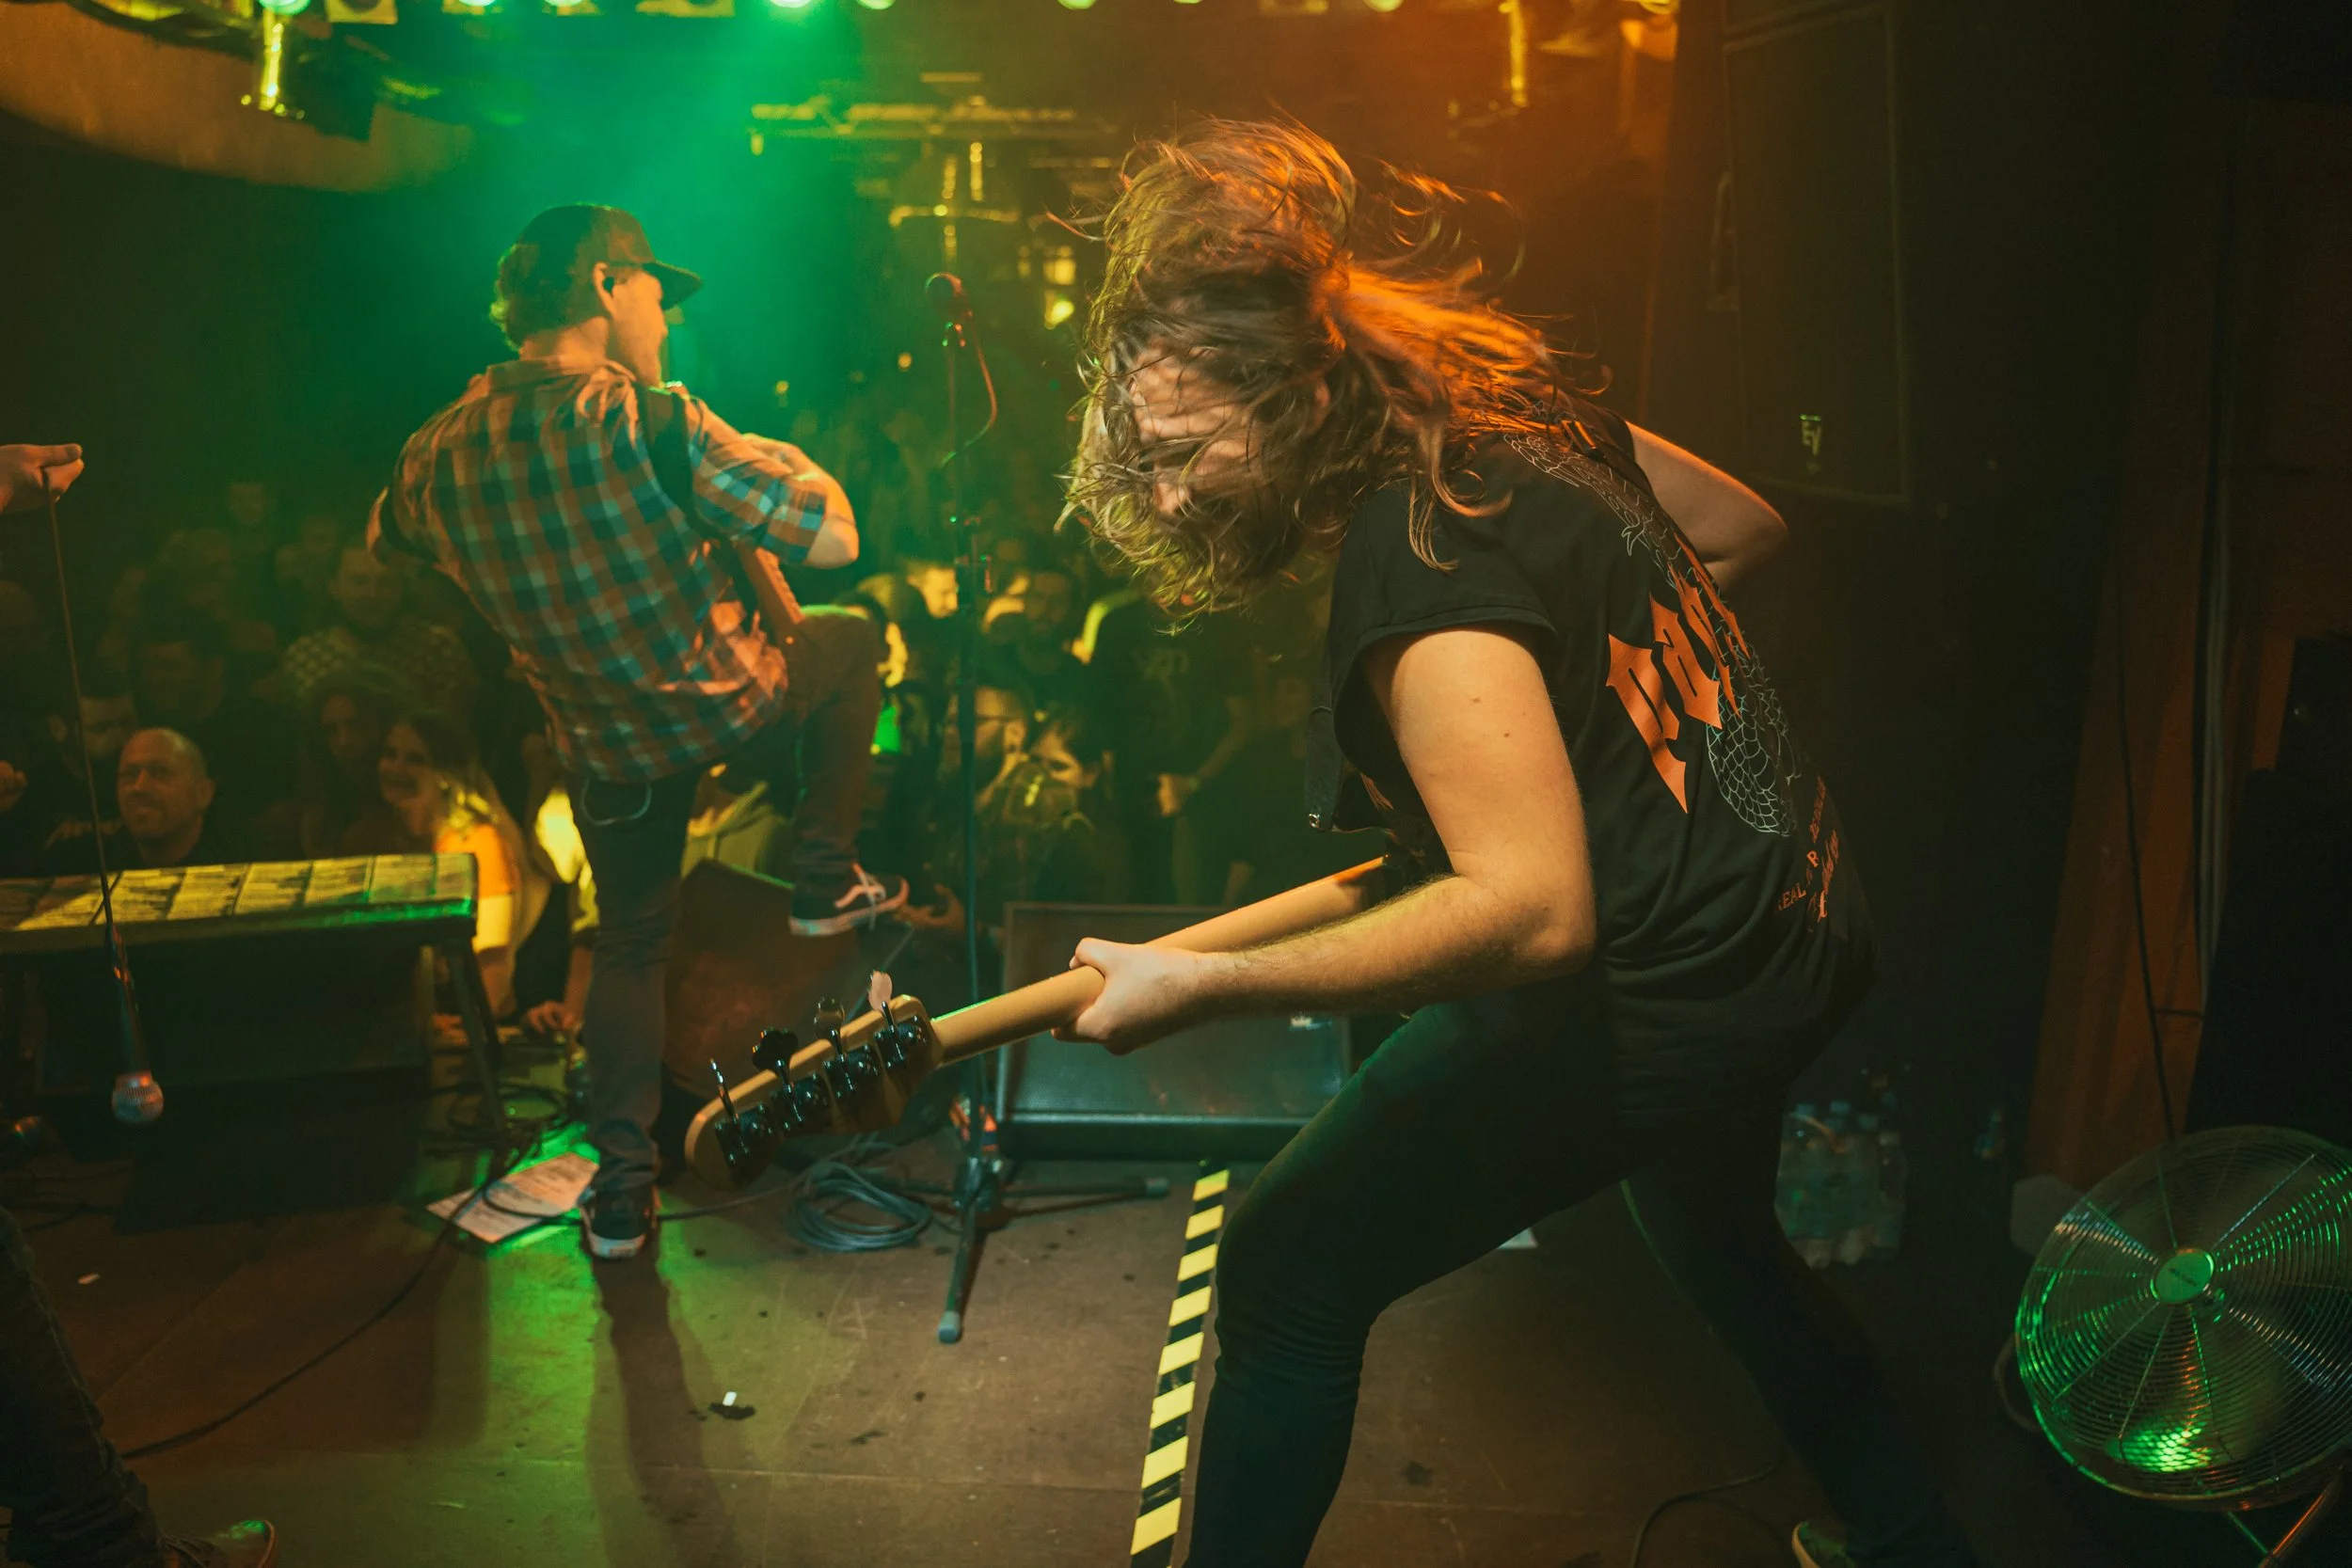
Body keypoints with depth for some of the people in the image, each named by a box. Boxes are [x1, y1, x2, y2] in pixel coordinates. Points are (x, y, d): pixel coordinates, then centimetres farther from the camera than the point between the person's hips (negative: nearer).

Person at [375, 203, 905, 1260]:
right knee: (854, 641, 25)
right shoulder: (646, 419, -25)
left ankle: (622, 1190, 23)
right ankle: (825, 882, 25)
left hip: (605, 749, 5)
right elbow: (833, 539, -25)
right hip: (730, 709, -5)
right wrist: (780, 462, -4)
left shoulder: (439, 452, -6)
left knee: (629, 945, 22)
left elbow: (385, 541, 19)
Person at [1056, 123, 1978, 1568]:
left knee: (1290, 1274, 0)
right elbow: (1745, 526, 16)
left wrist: (1200, 986, -30)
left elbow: (1536, 910, -33)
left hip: (1658, 1001, -10)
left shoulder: (1417, 557, -27)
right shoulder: (1524, 408, 2)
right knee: (1719, 1233, 35)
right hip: (1798, 920, 10)